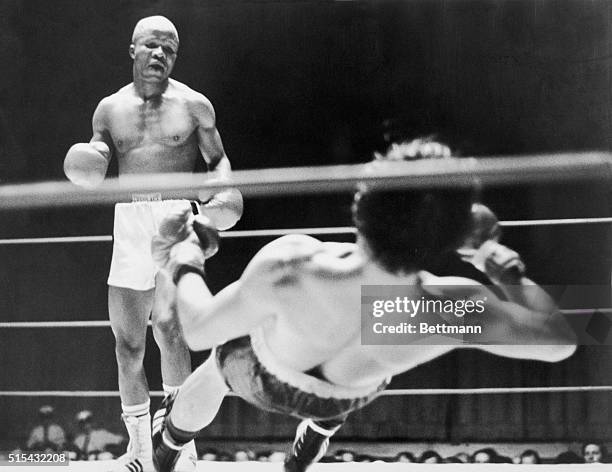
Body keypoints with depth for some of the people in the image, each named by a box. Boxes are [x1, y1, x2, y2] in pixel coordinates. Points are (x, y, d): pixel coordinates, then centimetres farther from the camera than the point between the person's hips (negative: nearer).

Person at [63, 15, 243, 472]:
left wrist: (222, 187, -10)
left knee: (168, 323, -22)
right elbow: (94, 177, 13)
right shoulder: (109, 109, 11)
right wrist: (86, 166, -10)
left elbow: (218, 159, 10)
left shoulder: (193, 105, 3)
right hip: (128, 223, 4)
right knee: (127, 342, 5)